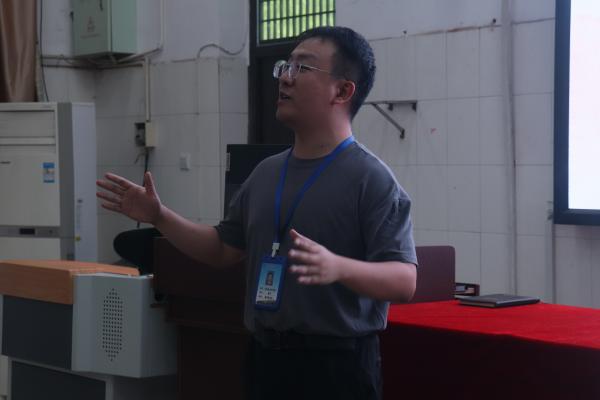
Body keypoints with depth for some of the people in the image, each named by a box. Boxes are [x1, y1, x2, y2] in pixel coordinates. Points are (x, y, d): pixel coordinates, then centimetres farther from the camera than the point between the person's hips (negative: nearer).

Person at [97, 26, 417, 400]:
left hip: (337, 363, -6)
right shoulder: (266, 173, 11)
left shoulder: (372, 179, -11)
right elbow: (223, 248, 20)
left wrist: (337, 267, -35)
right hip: (266, 357, 7)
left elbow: (404, 280, -18)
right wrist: (159, 216, 9)